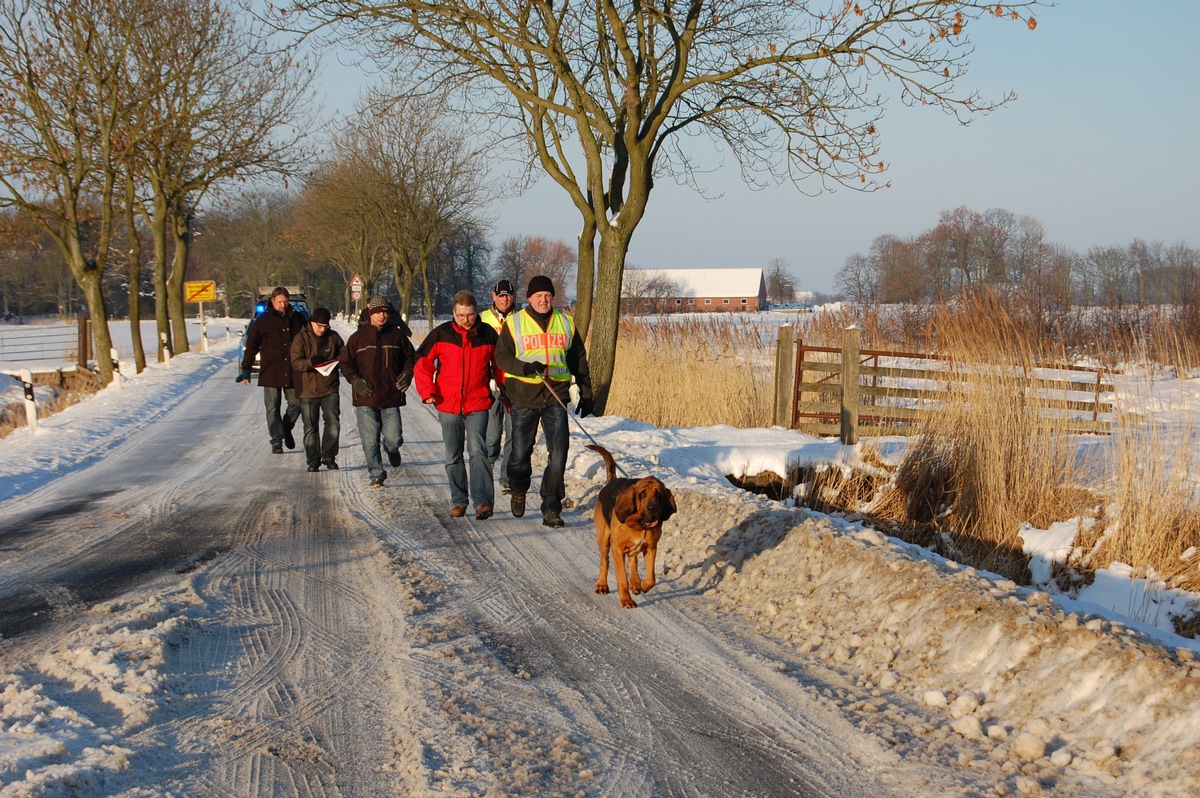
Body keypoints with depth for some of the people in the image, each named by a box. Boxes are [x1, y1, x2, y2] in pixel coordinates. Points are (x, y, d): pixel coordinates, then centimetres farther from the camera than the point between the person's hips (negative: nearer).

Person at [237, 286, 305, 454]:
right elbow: (251, 345, 2)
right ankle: (277, 441, 5)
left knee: (296, 404, 4)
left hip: (293, 372, 2)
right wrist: (246, 369, -1)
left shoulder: (297, 319, 7)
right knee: (273, 408, -1)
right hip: (270, 372, -2)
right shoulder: (263, 321, -1)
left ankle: (286, 428, 30)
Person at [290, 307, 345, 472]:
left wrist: (338, 361, -9)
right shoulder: (302, 338, -4)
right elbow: (295, 362, -12)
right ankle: (313, 461, 15)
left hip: (330, 388, 2)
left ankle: (329, 457, 5)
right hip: (307, 389, -1)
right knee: (310, 428, 5)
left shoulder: (333, 337, 4)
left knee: (333, 423, -9)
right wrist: (310, 362, -32)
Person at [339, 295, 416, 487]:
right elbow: (345, 363, 9)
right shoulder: (358, 338, 2)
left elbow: (411, 357, 16)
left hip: (391, 399, 1)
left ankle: (391, 449, 37)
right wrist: (355, 380, -7)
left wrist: (407, 374, -3)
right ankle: (376, 474, 11)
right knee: (370, 441, -2)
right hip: (366, 399, -1)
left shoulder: (397, 336, 4)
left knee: (394, 439, 1)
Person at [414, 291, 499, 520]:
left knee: (478, 451, -17)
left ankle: (482, 501, -21)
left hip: (478, 405, -2)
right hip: (448, 406, 2)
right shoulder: (441, 334, -1)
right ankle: (458, 501, 21)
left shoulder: (488, 335, 1)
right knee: (453, 457, 10)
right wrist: (427, 391, -7)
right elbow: (422, 363, 4)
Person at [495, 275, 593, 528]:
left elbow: (578, 361, 16)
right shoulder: (514, 323, 3)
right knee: (521, 452, 5)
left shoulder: (566, 323, 10)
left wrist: (586, 393, 13)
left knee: (558, 454, -8)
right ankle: (518, 491, 36)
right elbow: (502, 357, -3)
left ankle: (551, 509, -2)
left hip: (556, 397, 1)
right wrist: (526, 367, -21)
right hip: (524, 397, -1)